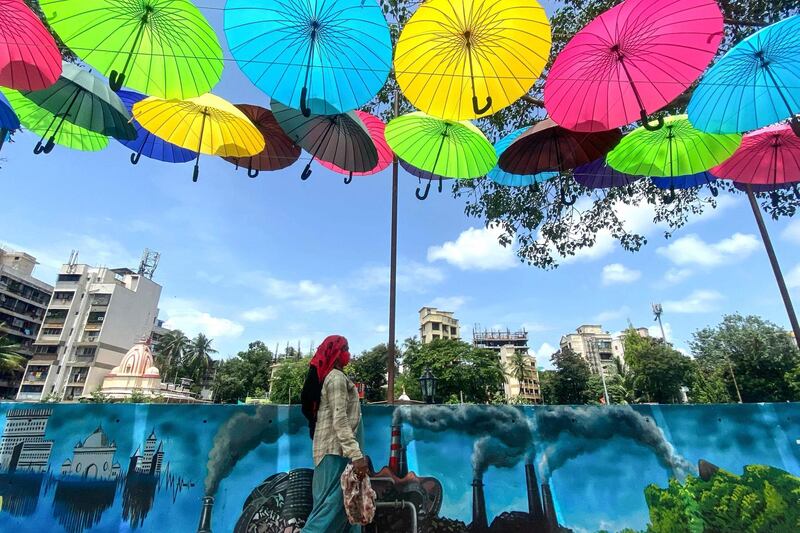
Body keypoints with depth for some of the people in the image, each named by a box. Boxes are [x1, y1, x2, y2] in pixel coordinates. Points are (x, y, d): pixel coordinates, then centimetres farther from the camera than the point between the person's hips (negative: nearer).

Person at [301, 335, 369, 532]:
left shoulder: (326, 376, 16)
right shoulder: (337, 377, -12)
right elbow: (340, 420, -21)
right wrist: (356, 455, -27)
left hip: (332, 449, 10)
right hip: (336, 450, -10)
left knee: (343, 506, 10)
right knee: (331, 507, -6)